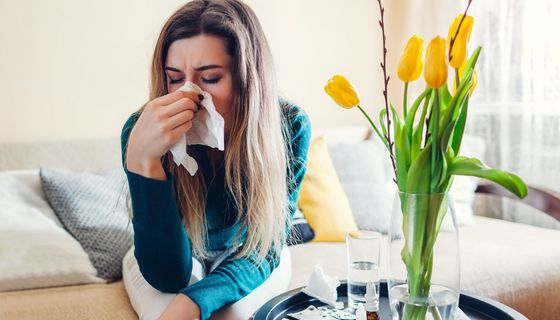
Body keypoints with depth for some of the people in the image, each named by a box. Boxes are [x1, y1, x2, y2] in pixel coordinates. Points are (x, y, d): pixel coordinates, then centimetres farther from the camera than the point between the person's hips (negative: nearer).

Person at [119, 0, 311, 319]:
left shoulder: (289, 125, -27)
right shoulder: (143, 131, -29)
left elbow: (264, 248, -20)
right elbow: (168, 274, -31)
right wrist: (143, 159, -46)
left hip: (243, 260, 1)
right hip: (162, 258, 0)